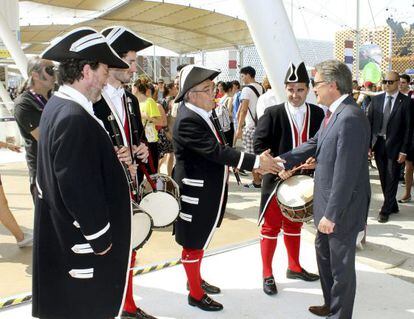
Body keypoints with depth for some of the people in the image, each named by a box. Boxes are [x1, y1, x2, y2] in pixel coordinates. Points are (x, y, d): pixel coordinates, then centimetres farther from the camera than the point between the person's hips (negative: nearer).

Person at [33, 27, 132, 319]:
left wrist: (112, 158, -2)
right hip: (82, 239, -10)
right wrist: (101, 239, -16)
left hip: (63, 231, 10)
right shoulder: (75, 119, -28)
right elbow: (79, 190, -28)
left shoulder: (57, 105, 5)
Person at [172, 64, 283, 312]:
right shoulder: (187, 120, -25)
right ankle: (196, 294, 25)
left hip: (206, 191, 9)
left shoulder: (201, 113, 3)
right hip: (195, 193, -9)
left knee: (199, 238, 23)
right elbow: (217, 151, -30)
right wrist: (257, 162, -27)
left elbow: (218, 149, 4)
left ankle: (196, 279, 43)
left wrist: (256, 161, -4)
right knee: (193, 242, 8)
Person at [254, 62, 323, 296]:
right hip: (277, 179, -4)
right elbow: (260, 145, -12)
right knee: (271, 226, 6)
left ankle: (294, 267, 37)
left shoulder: (317, 114, 3)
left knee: (295, 224, 20)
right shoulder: (273, 113, -9)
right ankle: (267, 274, 19)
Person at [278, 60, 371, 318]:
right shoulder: (334, 113, 5)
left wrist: (331, 214, -23)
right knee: (324, 252, 25)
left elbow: (346, 174, -27)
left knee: (341, 265, 8)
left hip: (343, 207, -10)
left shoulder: (351, 118, -25)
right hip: (328, 202, 10)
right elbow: (314, 144, 11)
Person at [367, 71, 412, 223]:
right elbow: (370, 122, 5)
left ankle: (386, 210, 15)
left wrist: (404, 151, -10)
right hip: (378, 144, 4)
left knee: (391, 179, 3)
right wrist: (368, 144, -1)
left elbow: (408, 128, -6)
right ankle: (392, 206, 28)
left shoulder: (406, 102, -6)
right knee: (384, 178, 12)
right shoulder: (376, 99, 4)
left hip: (394, 146, -3)